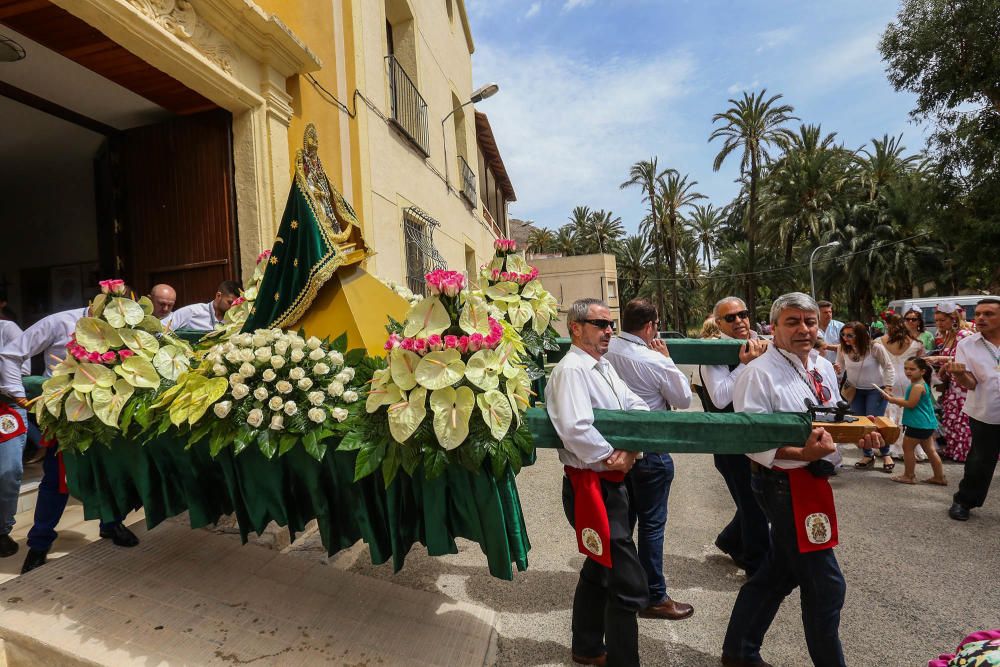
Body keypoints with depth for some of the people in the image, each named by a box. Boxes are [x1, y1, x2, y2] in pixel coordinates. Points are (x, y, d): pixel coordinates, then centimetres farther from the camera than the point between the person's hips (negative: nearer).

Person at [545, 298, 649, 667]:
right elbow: (575, 429, -31)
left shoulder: (605, 366, 11)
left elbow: (639, 408, 7)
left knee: (600, 567, 23)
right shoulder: (571, 370, -19)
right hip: (591, 485, -10)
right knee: (629, 585, -3)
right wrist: (613, 457, -16)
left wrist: (630, 450, -10)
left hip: (610, 482, 10)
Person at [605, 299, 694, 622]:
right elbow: (684, 398, -7)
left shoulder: (606, 351, -7)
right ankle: (654, 598, 18)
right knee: (651, 523, 6)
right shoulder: (654, 361, -22)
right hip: (649, 450, -6)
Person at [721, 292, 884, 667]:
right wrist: (803, 454, -30)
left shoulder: (823, 367, 9)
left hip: (813, 480, 9)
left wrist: (860, 436, -1)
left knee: (778, 573, 19)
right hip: (786, 484, -9)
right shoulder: (760, 373, -18)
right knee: (825, 585, 2)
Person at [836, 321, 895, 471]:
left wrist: (888, 386, -14)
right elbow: (840, 367, 5)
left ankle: (885, 454, 17)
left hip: (876, 390, -4)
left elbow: (888, 367, -10)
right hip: (855, 390, 4)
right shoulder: (842, 349, -12)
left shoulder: (875, 348, -21)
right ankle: (868, 455, 23)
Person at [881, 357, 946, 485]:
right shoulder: (921, 384, 12)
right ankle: (939, 477, 23)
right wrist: (899, 400, 9)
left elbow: (910, 404, -21)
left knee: (907, 447, 2)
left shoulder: (917, 386, -20)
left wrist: (893, 400, -13)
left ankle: (909, 476, 12)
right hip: (927, 424, 10)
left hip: (918, 425, -10)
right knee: (930, 450, 16)